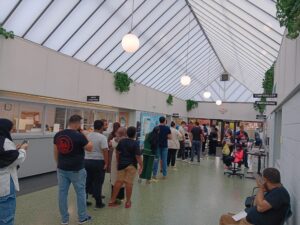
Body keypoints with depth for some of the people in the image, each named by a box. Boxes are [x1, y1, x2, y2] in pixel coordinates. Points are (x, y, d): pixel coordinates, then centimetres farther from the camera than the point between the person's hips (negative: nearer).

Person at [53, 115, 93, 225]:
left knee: (62, 193, 12)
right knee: (80, 193, 10)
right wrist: (84, 135, -1)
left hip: (62, 169, 5)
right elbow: (90, 148, -5)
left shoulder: (57, 135, 2)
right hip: (77, 170, -5)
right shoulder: (79, 136, -17)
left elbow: (55, 152, 10)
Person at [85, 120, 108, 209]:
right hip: (98, 162, -6)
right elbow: (105, 151, -19)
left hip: (87, 161, 6)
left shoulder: (88, 136, 5)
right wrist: (106, 163, -14)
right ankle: (98, 203, 13)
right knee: (97, 183, 4)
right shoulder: (102, 137, -14)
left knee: (87, 181, 15)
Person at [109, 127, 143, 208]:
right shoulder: (135, 143, -13)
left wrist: (118, 162, 22)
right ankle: (128, 202, 15)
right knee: (129, 183, 3)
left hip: (121, 164, 5)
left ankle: (112, 200, 17)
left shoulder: (121, 141, 3)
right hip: (131, 165, -5)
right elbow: (138, 156, -15)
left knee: (119, 181, 10)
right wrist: (141, 166, -7)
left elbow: (117, 152, 10)